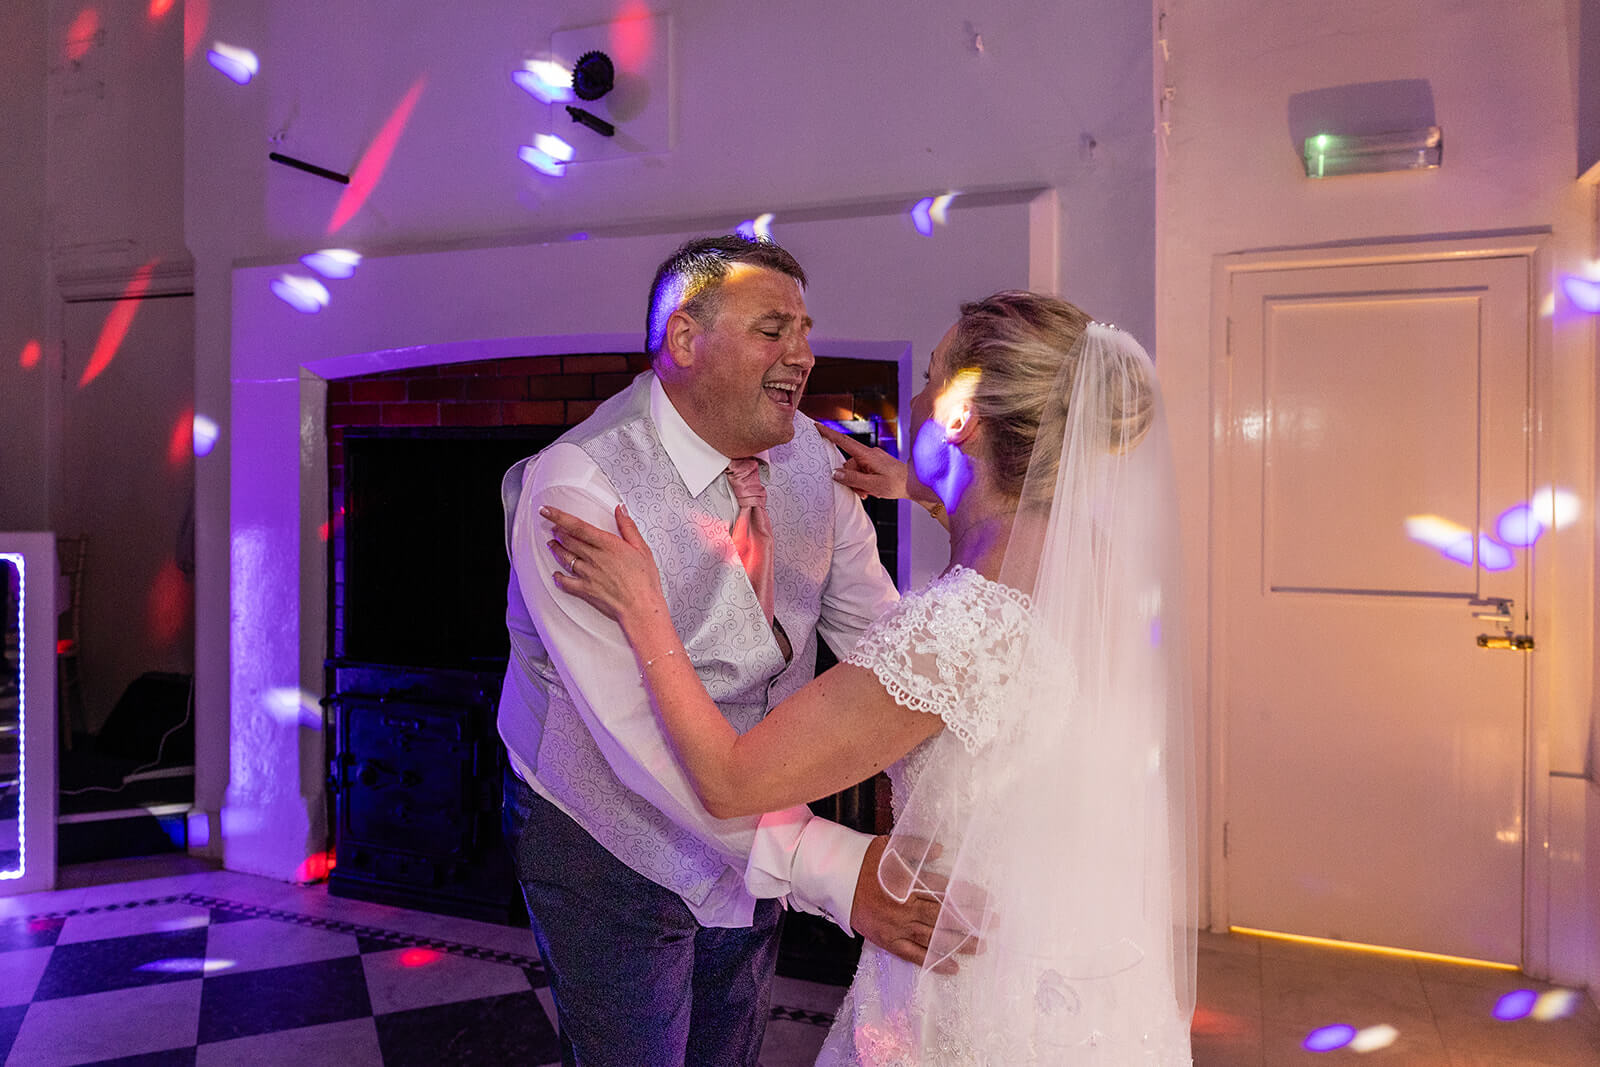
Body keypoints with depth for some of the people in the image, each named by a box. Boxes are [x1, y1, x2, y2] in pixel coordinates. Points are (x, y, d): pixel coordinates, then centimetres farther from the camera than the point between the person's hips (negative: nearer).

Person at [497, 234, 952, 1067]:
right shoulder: (576, 488, -28)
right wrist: (831, 866, -40)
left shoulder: (809, 456, -7)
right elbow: (637, 733, -34)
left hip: (755, 840, 6)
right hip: (611, 846, -6)